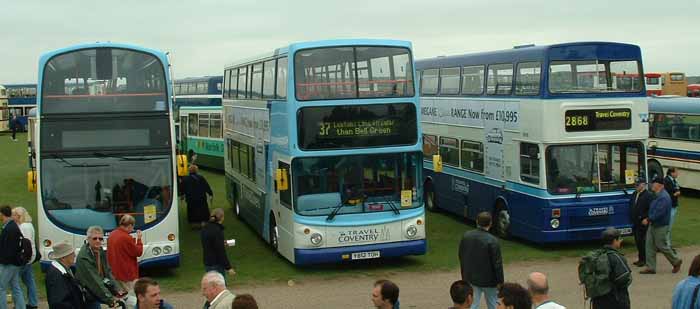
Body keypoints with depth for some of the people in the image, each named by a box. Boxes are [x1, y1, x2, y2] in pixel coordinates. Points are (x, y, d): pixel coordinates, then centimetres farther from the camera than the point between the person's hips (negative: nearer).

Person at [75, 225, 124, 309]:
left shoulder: (100, 251, 1)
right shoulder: (83, 257, -22)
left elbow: (108, 272, 2)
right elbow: (93, 280, -27)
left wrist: (116, 290, -11)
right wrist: (110, 299, -29)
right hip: (89, 296, -7)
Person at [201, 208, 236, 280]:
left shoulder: (205, 228, 6)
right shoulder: (217, 231, -21)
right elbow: (221, 252, -22)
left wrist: (222, 243, 26)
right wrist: (228, 267, -17)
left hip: (207, 263, 9)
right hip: (216, 265, -9)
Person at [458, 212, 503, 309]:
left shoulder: (466, 236, -5)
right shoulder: (492, 241, -21)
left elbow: (461, 258, 5)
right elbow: (497, 263, -17)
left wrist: (464, 276, 17)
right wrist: (500, 282, -5)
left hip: (471, 279, 4)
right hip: (488, 280, -4)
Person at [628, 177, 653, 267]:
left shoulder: (648, 195, -10)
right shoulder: (634, 194, 13)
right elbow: (631, 206, 22)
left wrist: (647, 219, -19)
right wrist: (631, 218, 13)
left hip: (643, 223, -8)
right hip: (635, 222, 8)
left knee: (642, 241, -6)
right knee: (637, 241, 12)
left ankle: (643, 259, 2)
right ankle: (640, 258, 20)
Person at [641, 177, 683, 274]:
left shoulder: (663, 197, -22)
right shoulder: (658, 195, 10)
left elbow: (659, 213, -27)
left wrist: (650, 219, -16)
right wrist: (650, 219, 5)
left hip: (660, 227, -10)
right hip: (653, 225, 10)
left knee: (662, 246, 3)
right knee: (650, 246, 7)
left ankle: (676, 261, 24)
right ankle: (650, 267, 11)